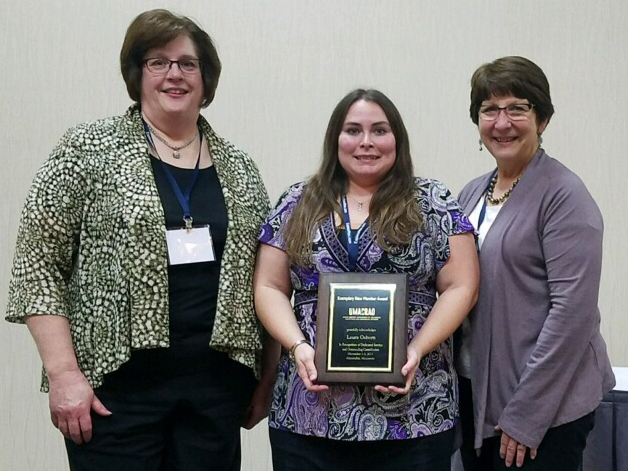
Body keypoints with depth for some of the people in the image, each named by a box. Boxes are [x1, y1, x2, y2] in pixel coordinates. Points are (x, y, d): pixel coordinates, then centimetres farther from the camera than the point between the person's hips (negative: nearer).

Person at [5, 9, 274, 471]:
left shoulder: (240, 169, 10)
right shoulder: (89, 150, -1)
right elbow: (39, 265, -5)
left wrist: (267, 377, 8)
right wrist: (63, 373, -12)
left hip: (217, 385, 4)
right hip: (115, 382, -3)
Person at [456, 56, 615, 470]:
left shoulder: (563, 195, -12)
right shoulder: (473, 193, 9)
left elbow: (572, 311, -18)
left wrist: (525, 414, -19)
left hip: (545, 405, -6)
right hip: (475, 392, 7)